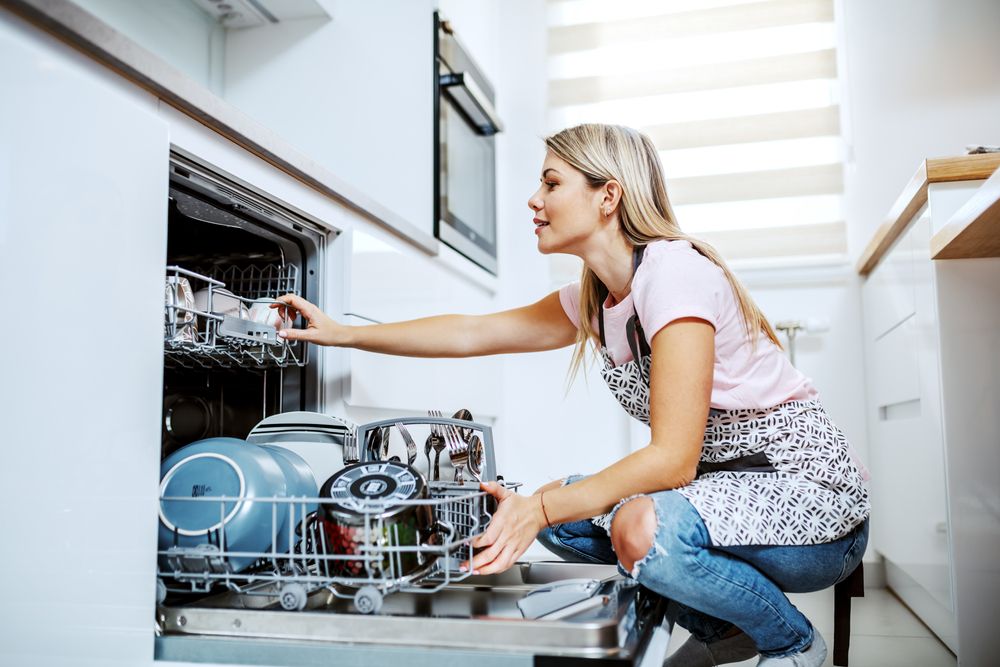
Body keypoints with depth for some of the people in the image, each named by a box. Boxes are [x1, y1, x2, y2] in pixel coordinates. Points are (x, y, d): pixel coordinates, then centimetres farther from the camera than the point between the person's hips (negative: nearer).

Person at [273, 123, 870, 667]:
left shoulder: (673, 271, -22)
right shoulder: (594, 299, 4)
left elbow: (673, 459, -27)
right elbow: (473, 334, 10)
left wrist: (542, 508, -31)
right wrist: (341, 334, 11)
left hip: (810, 489, -8)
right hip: (723, 481, 8)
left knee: (645, 525, -33)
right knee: (562, 509, -2)